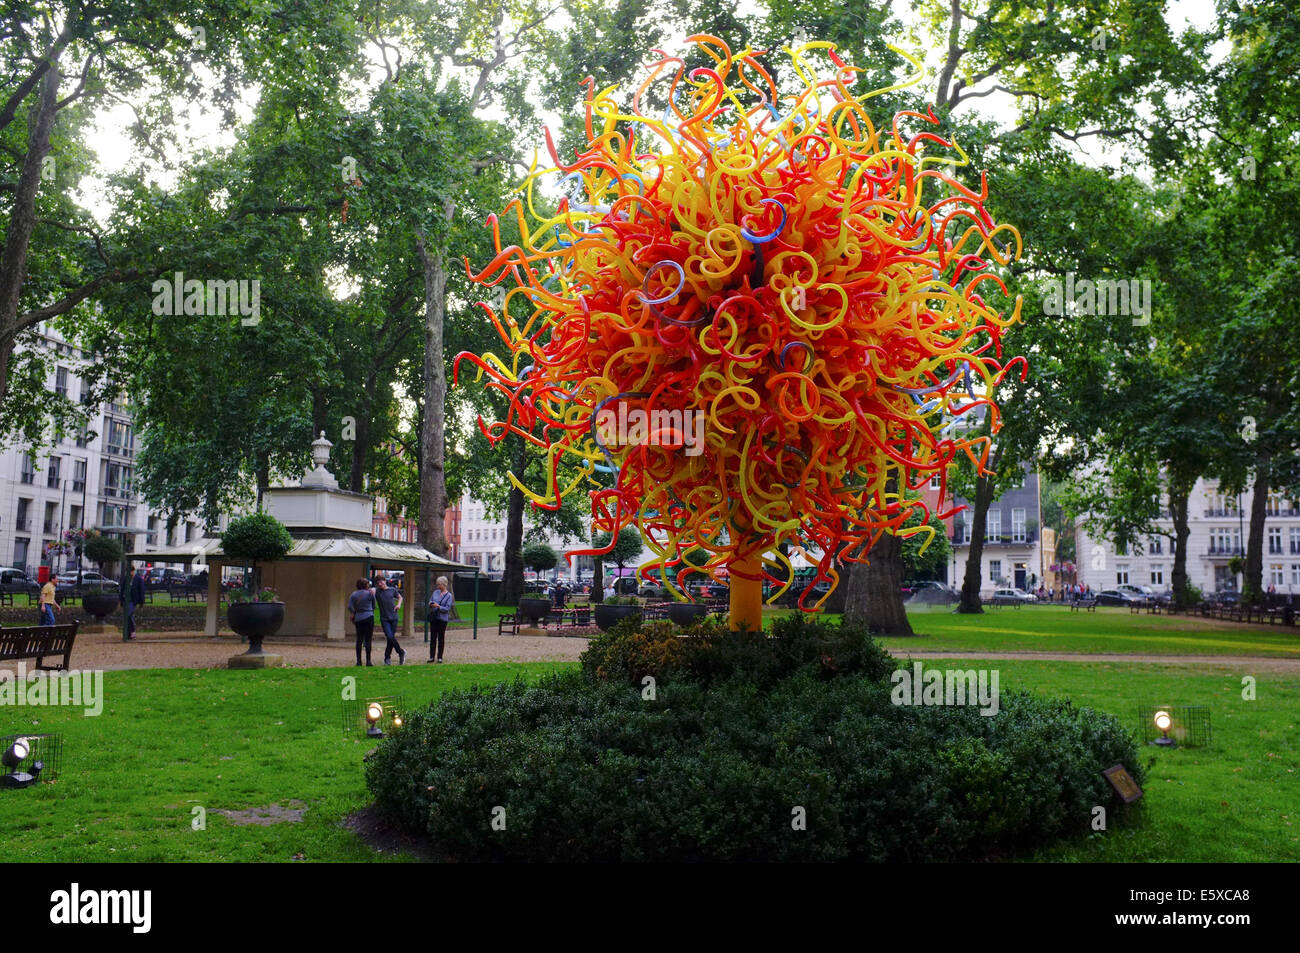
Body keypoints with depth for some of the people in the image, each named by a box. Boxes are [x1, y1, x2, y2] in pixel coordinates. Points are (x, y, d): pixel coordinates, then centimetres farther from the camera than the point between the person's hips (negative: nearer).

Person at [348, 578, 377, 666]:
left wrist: (354, 613, 10)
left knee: (359, 640, 8)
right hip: (369, 617, -3)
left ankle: (358, 660, 6)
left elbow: (349, 607, -5)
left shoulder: (353, 595, 5)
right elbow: (373, 606, 7)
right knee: (368, 640, -2)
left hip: (358, 619, 3)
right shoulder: (370, 593, -2)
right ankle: (368, 661, -4)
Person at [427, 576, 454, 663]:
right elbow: (430, 601, 15)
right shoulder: (435, 592, 10)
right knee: (432, 637, 3)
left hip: (442, 619, -4)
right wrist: (430, 604, -8)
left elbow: (447, 608, -9)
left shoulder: (449, 596, -2)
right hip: (433, 617, 4)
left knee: (441, 638, 1)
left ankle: (440, 657, 8)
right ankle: (432, 657, 7)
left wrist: (438, 606, -21)